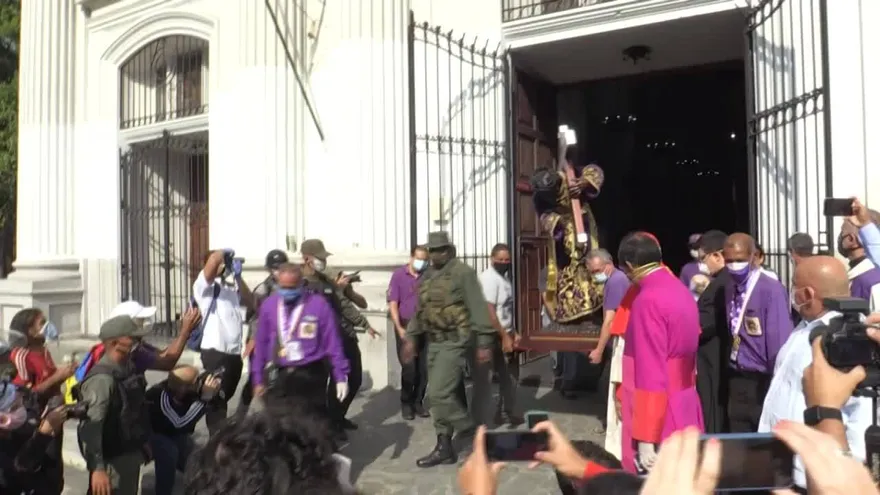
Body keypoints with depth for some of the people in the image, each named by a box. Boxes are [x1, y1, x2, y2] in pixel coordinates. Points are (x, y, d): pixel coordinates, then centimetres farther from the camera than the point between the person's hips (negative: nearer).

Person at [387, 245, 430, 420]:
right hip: (406, 326, -2)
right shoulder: (398, 275, -3)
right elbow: (393, 304, -4)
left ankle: (418, 402, 18)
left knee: (424, 368, 4)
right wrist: (399, 328, -12)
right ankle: (406, 403, 14)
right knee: (409, 368, -3)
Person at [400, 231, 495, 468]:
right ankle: (444, 447, 19)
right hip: (434, 342, 8)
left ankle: (468, 428, 8)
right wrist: (410, 337, 14)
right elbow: (420, 310, 20)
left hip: (455, 341, -8)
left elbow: (478, 308, -13)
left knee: (438, 393, -13)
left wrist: (484, 343, -15)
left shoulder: (463, 273, -10)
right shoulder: (427, 277, 13)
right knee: (444, 394, 11)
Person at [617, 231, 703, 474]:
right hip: (685, 411, 9)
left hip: (660, 421, -9)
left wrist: (645, 438, -20)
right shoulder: (681, 290, 8)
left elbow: (651, 374, -22)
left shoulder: (648, 301, -19)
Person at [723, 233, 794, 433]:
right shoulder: (729, 289, 4)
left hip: (763, 383, -6)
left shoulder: (771, 289, -15)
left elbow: (780, 340, -14)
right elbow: (732, 332, 6)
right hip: (737, 381, 6)